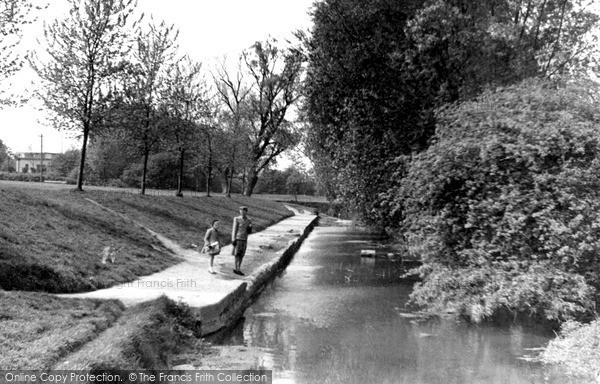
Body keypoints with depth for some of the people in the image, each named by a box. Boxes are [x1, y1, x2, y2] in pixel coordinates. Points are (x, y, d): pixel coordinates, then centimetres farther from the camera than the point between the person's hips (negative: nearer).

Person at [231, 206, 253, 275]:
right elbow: (234, 230, -9)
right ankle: (237, 269, -6)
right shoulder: (237, 219, -8)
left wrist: (250, 229, -14)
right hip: (238, 239, -5)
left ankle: (237, 269, 13)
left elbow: (249, 232, 11)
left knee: (241, 255, 6)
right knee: (237, 255, -8)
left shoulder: (249, 221, 7)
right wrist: (233, 240, -15)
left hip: (244, 240, 5)